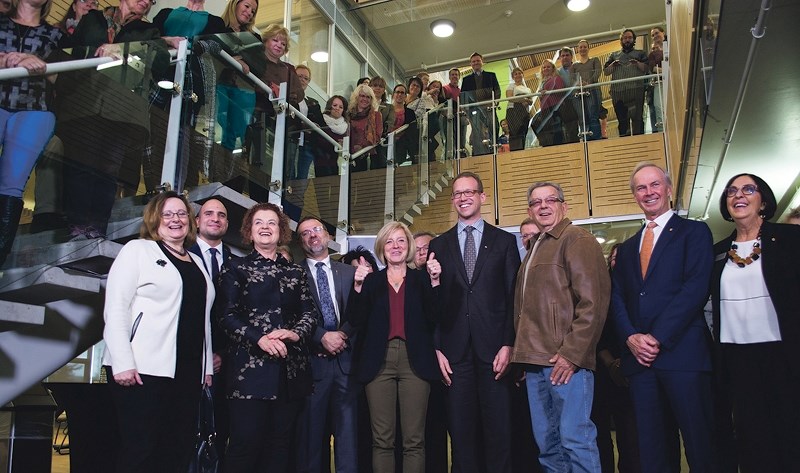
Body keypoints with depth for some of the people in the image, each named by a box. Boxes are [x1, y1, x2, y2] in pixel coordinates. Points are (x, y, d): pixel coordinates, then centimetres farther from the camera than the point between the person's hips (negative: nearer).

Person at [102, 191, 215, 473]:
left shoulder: (197, 262, 20)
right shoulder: (138, 250, 3)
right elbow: (115, 309, -6)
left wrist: (207, 367, 14)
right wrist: (122, 363, -15)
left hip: (188, 373, 6)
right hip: (143, 370, -5)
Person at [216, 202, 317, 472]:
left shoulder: (295, 272, 17)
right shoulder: (235, 268, 8)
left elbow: (309, 313, 11)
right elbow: (226, 315, -2)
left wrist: (296, 332, -10)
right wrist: (259, 338, -16)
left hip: (291, 369, 4)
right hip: (250, 367, -3)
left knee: (280, 444, 6)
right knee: (246, 443, -7)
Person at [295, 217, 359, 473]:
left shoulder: (349, 272, 13)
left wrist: (343, 334, -9)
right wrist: (322, 337, -13)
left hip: (346, 360, 2)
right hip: (312, 362, -2)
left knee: (348, 431, 3)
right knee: (311, 433, 5)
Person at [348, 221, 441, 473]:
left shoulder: (422, 278, 10)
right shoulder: (371, 280, 12)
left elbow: (435, 319, 0)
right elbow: (356, 320, 2)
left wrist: (434, 282, -9)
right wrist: (358, 285, -9)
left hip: (415, 362, 0)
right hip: (379, 362, 1)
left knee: (414, 440, 1)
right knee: (381, 440, 3)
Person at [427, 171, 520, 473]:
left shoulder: (504, 241, 8)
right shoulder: (438, 246, 12)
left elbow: (513, 297, 3)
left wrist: (508, 345, -5)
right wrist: (437, 349, 0)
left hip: (493, 349, -1)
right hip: (455, 352, 1)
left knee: (499, 431, 3)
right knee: (461, 432, 6)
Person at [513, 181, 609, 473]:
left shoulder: (578, 240, -5)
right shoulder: (534, 249, 21)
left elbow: (593, 302, -14)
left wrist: (572, 352, -19)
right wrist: (523, 354, 14)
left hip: (565, 360, -8)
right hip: (535, 361, 8)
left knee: (575, 439, -6)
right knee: (546, 443, 12)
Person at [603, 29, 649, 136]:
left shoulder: (640, 53, 21)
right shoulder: (614, 55, 26)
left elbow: (646, 69, 8)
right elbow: (606, 71, 16)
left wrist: (637, 63, -9)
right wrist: (613, 65, -2)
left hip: (636, 90, -2)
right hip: (618, 91, 2)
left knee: (637, 118, -11)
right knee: (622, 120, -1)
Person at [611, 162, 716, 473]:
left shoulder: (694, 232, 5)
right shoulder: (627, 248, 21)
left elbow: (696, 289, -8)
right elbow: (617, 299, 13)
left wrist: (657, 338, -14)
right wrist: (631, 337, -6)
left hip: (682, 352, -4)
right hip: (638, 355, 5)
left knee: (698, 443, 0)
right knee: (649, 447, 8)